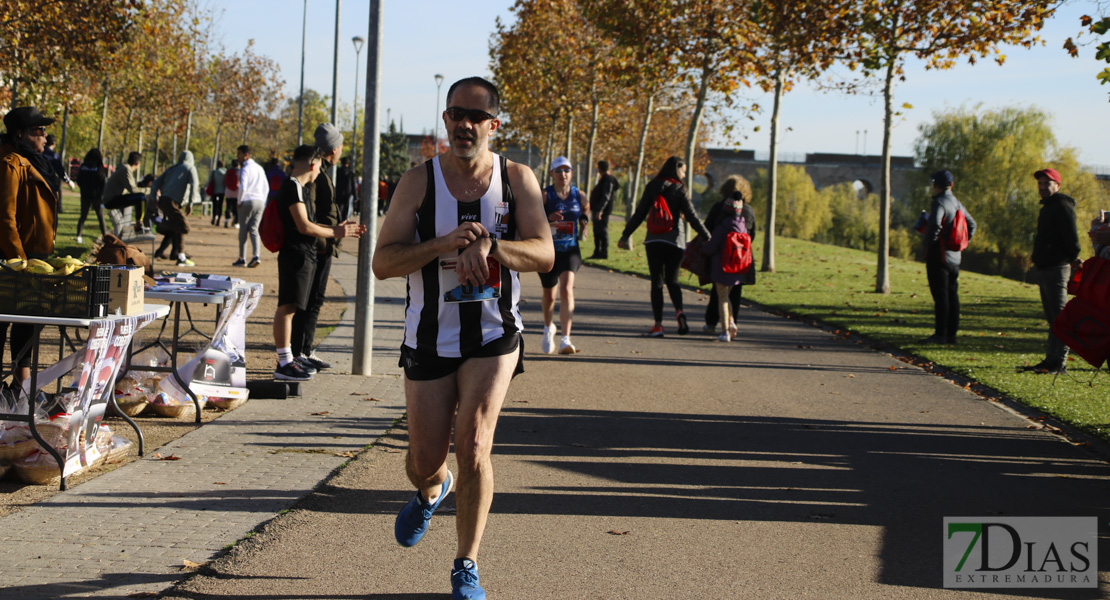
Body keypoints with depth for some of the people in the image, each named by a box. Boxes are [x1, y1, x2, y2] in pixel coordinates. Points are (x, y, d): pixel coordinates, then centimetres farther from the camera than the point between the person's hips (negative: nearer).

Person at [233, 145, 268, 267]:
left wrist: (239, 202, -5)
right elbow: (266, 187, 16)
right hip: (260, 202, 6)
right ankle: (256, 256, -12)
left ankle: (242, 259, 4)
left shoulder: (245, 169, -8)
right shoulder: (259, 168, 15)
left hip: (247, 201, -6)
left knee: (243, 230, 1)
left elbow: (243, 187, -17)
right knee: (254, 229, 5)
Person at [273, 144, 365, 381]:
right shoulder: (293, 188, -13)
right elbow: (304, 226, -19)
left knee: (289, 308, 13)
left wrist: (338, 228, 22)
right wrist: (334, 233, -8)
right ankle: (284, 364, -15)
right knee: (287, 307, -12)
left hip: (303, 257, 11)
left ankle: (287, 359, 18)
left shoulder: (298, 188, 20)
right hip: (295, 255, -11)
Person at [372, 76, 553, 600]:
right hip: (428, 337, 1)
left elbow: (544, 254, -10)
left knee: (473, 447, -15)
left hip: (493, 335, -1)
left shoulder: (517, 179, -2)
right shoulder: (419, 182, -5)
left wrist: (489, 245, -27)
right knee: (423, 460, 7)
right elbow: (383, 263, -10)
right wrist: (445, 244, -25)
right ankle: (432, 491, 48)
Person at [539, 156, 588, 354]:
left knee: (567, 290, -20)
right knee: (549, 294, 13)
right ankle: (548, 328, 45)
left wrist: (584, 220, 7)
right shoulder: (544, 195, -8)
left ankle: (566, 340, -25)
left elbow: (586, 207, 24)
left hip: (570, 251, 1)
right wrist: (548, 219, -30)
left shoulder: (579, 195, 1)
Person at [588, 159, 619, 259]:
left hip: (602, 211, -11)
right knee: (597, 232, 13)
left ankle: (604, 253, -7)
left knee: (602, 231, -9)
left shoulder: (608, 180, -15)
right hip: (597, 210, 11)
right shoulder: (604, 179, 18)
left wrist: (600, 210, -29)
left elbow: (606, 197, -23)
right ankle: (597, 252, 18)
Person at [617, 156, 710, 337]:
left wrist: (625, 235, 9)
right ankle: (679, 310, -16)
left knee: (657, 281, 3)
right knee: (672, 279, 11)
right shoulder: (679, 189, -3)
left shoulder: (652, 187, 3)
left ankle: (658, 325, -3)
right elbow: (692, 216, -6)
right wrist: (708, 237, 0)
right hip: (675, 240, -1)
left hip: (653, 240, 1)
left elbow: (639, 214, 3)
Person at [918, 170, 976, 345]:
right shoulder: (957, 203, 13)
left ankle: (940, 334, -8)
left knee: (940, 295, -8)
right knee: (952, 295, 10)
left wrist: (930, 241, -15)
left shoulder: (939, 202, -13)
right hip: (955, 257, 8)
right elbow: (971, 224, 23)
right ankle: (951, 334, 12)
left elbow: (935, 224, -30)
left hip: (939, 256, -8)